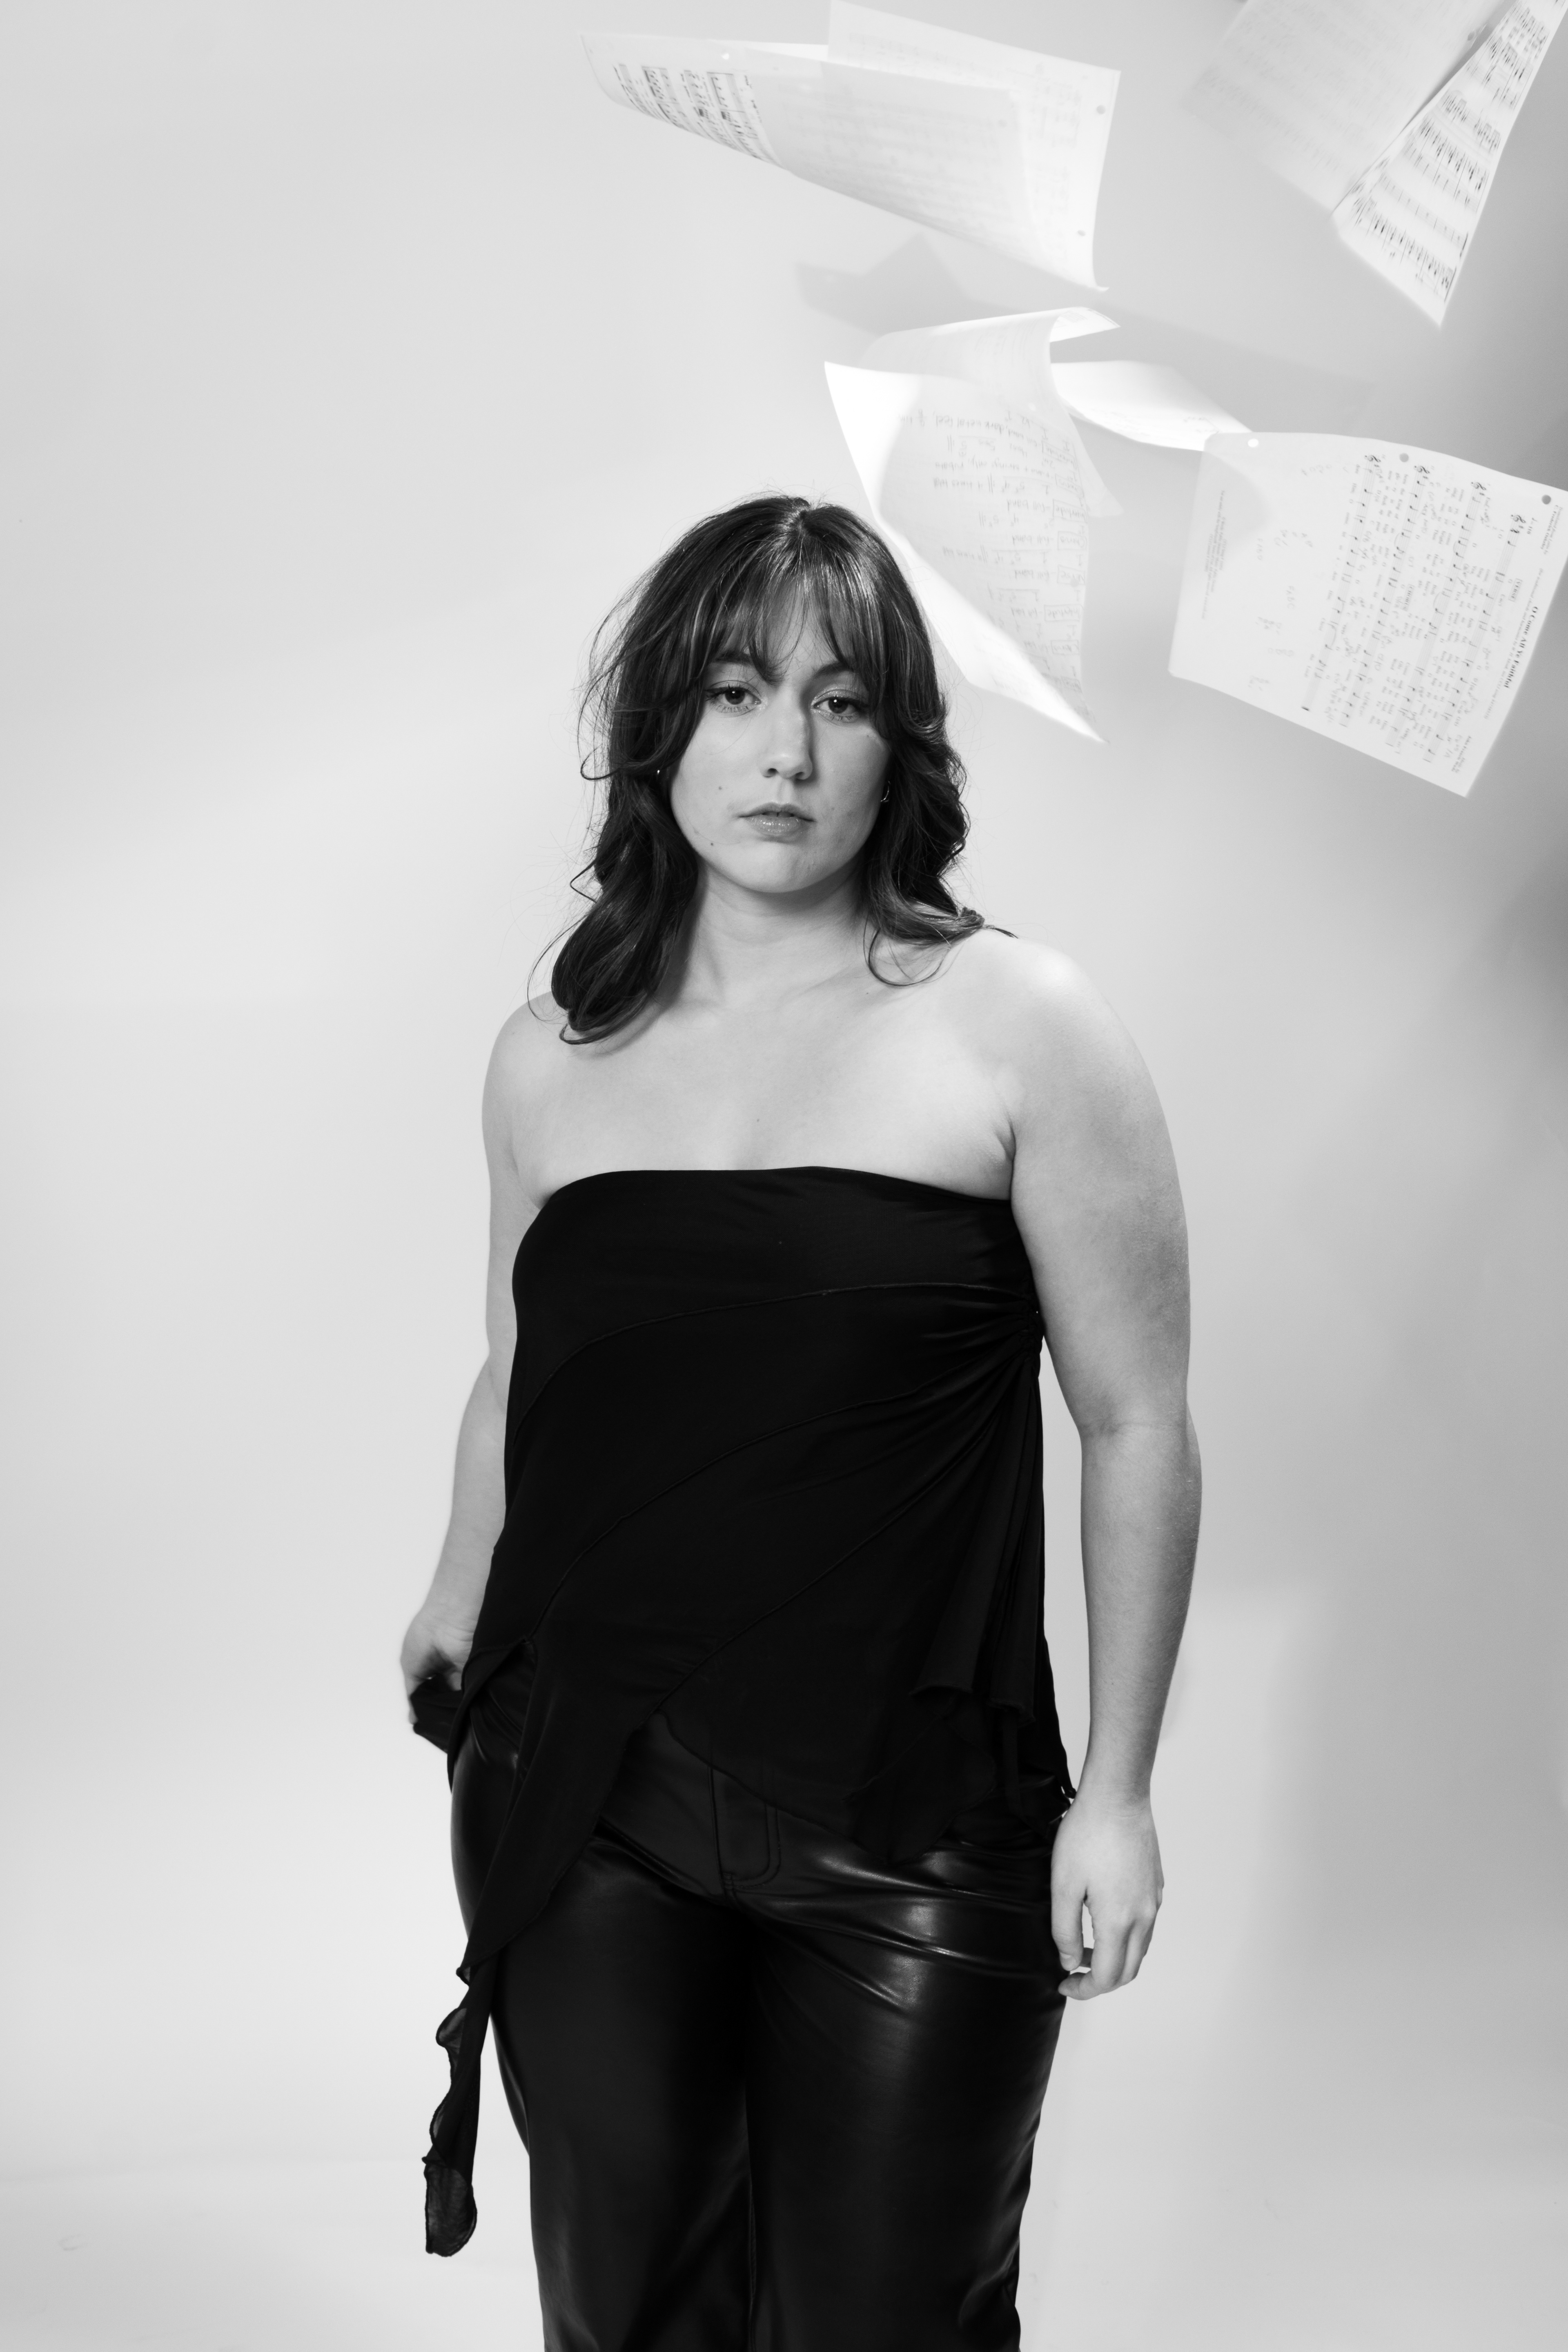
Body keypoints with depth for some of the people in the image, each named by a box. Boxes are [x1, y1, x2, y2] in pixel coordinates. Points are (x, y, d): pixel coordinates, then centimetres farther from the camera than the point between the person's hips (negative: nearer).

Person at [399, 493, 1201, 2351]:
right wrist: (457, 1609, 23)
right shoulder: (551, 1061, 3)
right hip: (581, 1807, 3)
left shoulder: (1015, 1028, -7)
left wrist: (1116, 1791, -4)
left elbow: (1136, 1423, -4)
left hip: (913, 1822, -3)